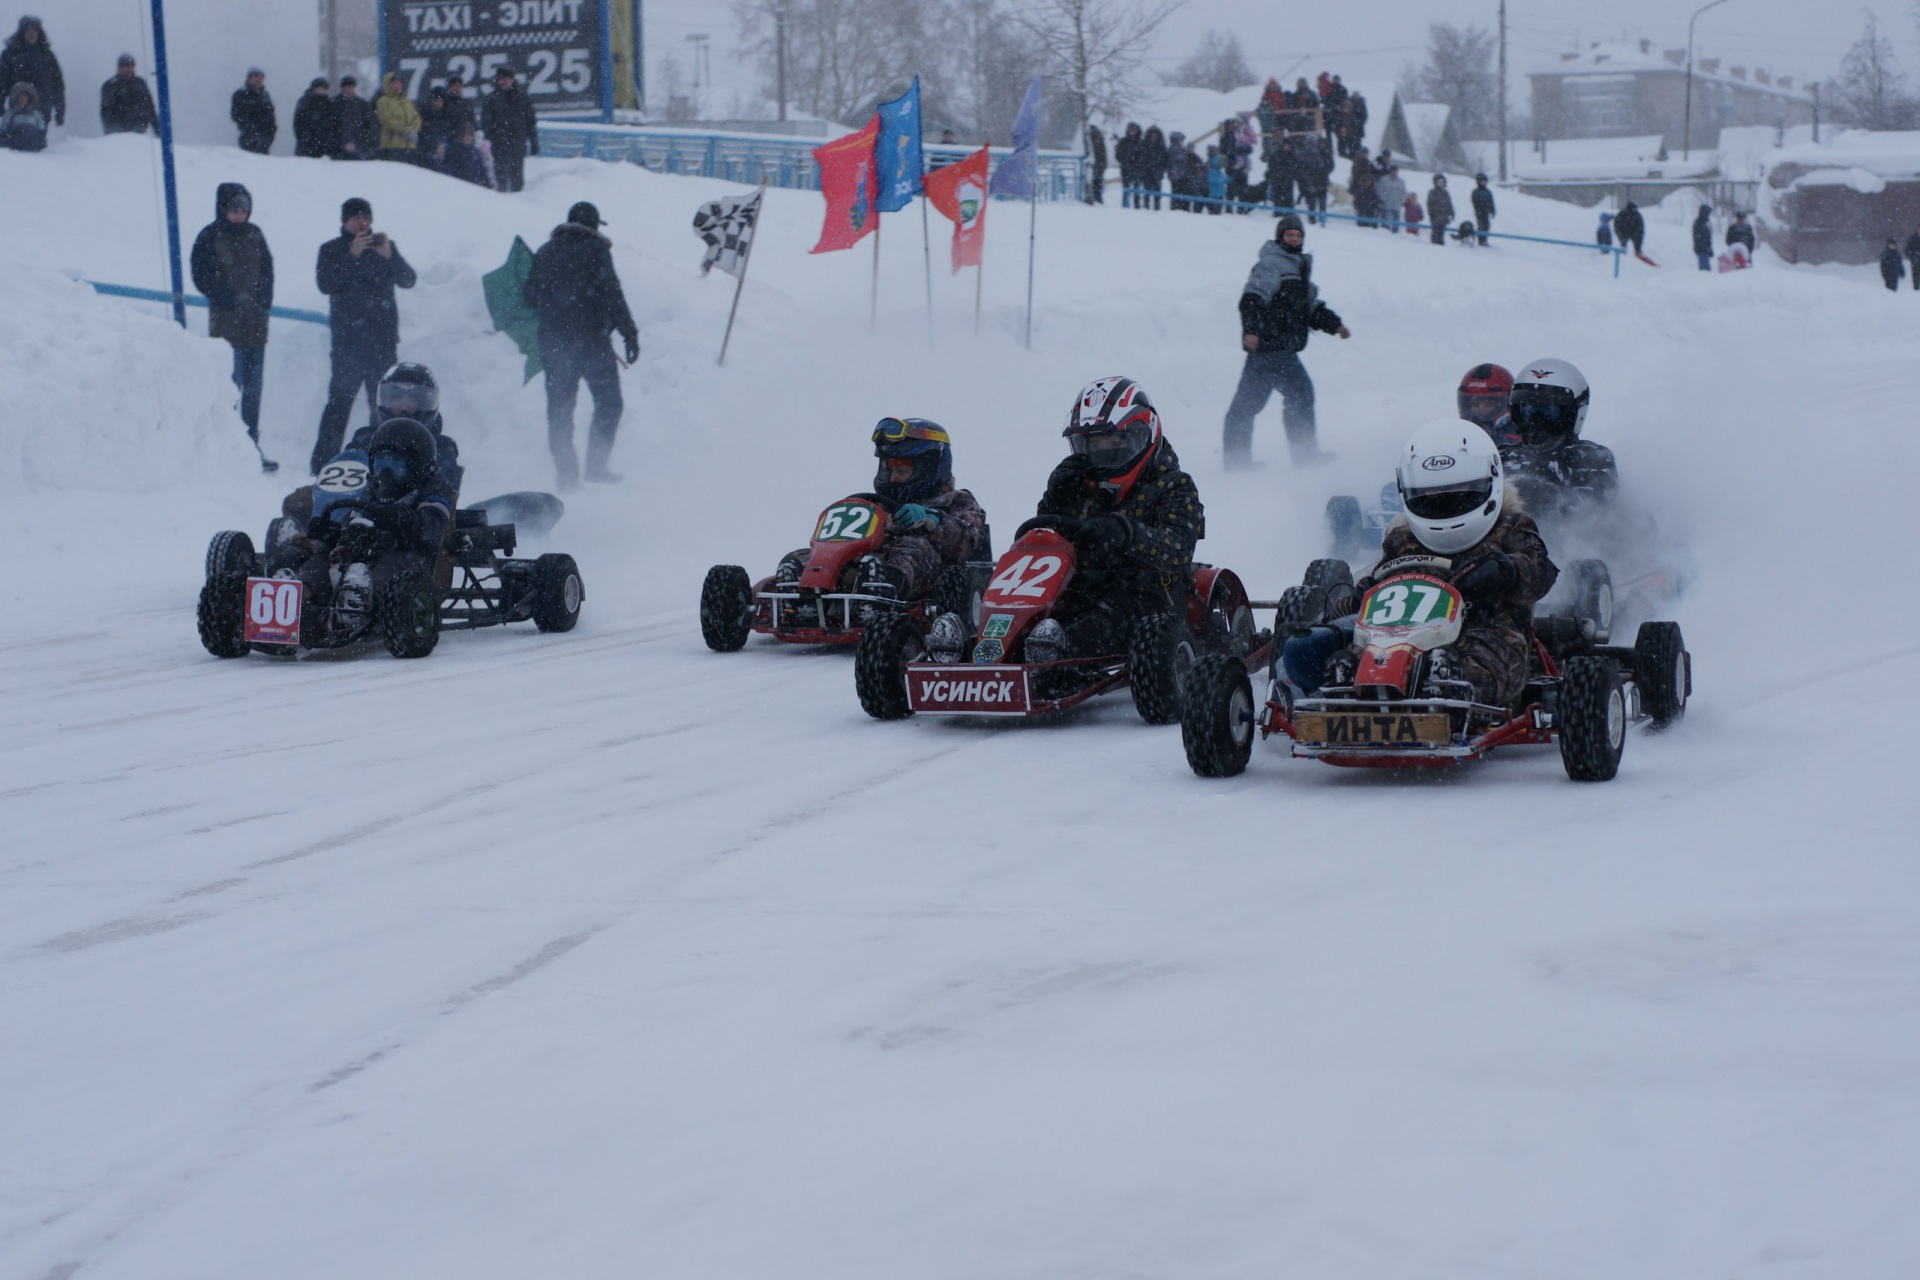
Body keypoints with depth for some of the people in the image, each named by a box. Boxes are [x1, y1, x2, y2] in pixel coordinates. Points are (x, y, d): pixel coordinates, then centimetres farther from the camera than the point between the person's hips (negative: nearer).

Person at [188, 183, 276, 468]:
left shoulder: (254, 235, 12)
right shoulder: (210, 237, -3)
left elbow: (267, 271, 16)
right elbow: (202, 276, -6)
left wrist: (263, 300, 0)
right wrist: (230, 299, -12)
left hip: (256, 323, 6)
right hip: (226, 322, -5)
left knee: (254, 386, 7)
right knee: (231, 385, -10)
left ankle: (251, 446, 13)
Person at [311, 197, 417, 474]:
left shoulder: (385, 246, 12)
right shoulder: (331, 251, 6)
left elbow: (408, 280, 0)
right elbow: (325, 284, -11)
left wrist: (389, 255, -17)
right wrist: (352, 255, -20)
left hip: (383, 339, 3)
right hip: (348, 339, -3)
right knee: (340, 401, -8)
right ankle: (323, 464, -8)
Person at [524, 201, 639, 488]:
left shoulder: (545, 253, 12)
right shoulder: (595, 249, -4)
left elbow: (531, 297, 14)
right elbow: (611, 293, -11)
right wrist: (629, 332, -10)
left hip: (553, 342, 5)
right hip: (591, 338, -5)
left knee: (559, 408, 8)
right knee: (608, 402, 5)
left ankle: (566, 473, 3)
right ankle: (596, 466, -4)